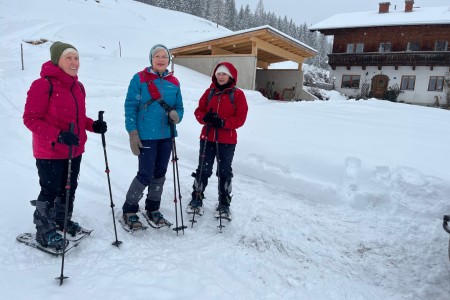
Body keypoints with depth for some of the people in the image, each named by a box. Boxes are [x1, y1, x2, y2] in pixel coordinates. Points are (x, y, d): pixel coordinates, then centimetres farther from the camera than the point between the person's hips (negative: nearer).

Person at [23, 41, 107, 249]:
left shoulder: (78, 87, 8)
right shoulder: (43, 85, -15)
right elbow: (30, 119, -16)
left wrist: (93, 125, -1)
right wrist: (58, 135, -28)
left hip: (74, 150, 7)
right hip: (50, 152, -7)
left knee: (69, 189, 19)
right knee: (50, 191, 3)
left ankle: (63, 220, 40)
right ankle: (44, 231, 23)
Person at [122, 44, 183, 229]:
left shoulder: (174, 82, 8)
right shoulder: (140, 79, -4)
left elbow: (179, 107, 14)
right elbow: (130, 106, -6)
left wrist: (177, 115, -10)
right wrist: (133, 133, -12)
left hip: (166, 136, 5)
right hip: (146, 136, -5)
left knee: (159, 174, 13)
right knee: (146, 175, -5)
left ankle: (153, 209, 30)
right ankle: (129, 210, 16)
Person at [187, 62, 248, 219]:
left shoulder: (237, 94, -3)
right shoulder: (209, 92, 7)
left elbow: (240, 118, -7)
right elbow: (199, 111, 7)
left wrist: (223, 123, -21)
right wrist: (205, 118, -15)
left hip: (227, 141, -2)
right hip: (207, 138, 3)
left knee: (224, 172, 8)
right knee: (203, 170, 9)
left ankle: (224, 204, 21)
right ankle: (196, 200, 24)